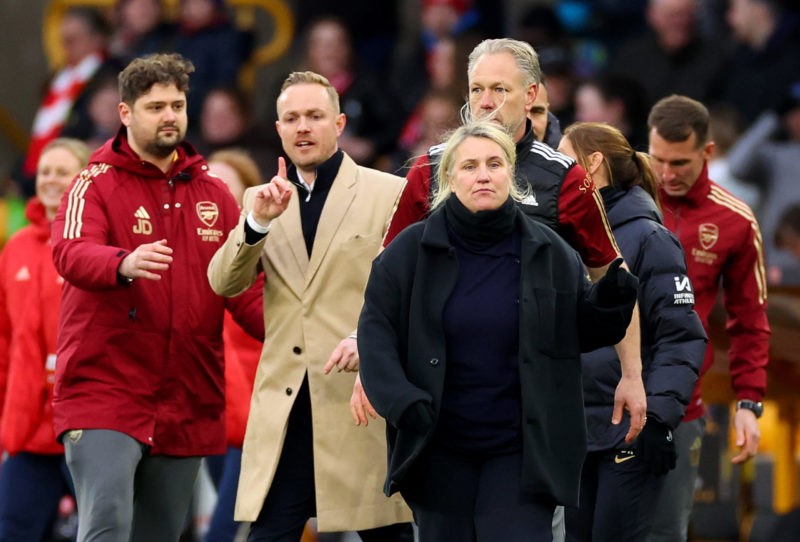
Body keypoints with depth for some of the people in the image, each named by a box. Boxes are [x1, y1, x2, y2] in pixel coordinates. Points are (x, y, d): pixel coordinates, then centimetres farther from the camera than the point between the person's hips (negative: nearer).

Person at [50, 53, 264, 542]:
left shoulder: (214, 195, 14)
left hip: (189, 405, 5)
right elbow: (71, 254, -20)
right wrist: (124, 264, -43)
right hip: (104, 390, -5)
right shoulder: (96, 185, -1)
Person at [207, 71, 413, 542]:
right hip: (285, 407, 3)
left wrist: (368, 338, -19)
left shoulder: (390, 194, 2)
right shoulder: (263, 199, 14)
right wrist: (258, 221, -14)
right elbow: (224, 284, 2)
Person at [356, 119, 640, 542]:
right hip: (440, 451, 1)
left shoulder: (549, 253, 1)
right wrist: (401, 400, -19)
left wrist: (611, 301, -12)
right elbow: (376, 333, -4)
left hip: (521, 453, -1)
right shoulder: (410, 252, -3)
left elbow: (581, 331, 10)